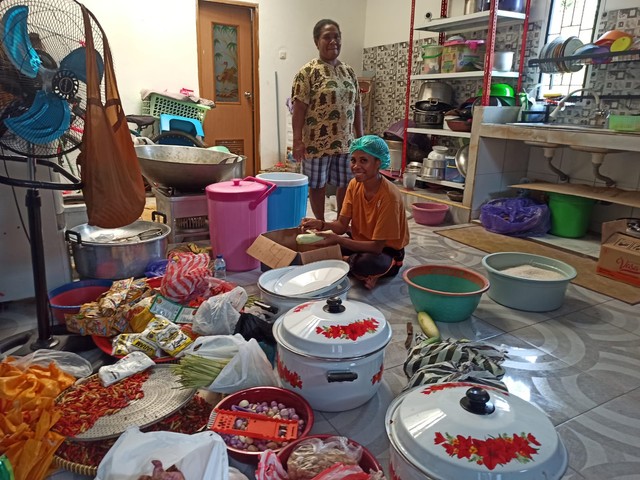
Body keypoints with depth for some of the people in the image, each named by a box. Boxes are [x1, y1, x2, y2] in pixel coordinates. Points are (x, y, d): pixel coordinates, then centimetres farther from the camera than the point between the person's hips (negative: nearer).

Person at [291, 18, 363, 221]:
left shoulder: (349, 71, 10)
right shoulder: (308, 72, -8)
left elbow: (356, 106, 13)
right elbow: (299, 109, -12)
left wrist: (360, 137, 10)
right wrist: (297, 140, -17)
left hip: (345, 141, 6)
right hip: (317, 142, -5)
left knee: (346, 185, 12)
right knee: (317, 185, 7)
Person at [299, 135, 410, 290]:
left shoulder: (389, 196, -27)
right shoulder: (354, 184, -6)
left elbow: (377, 246, -28)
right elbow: (342, 225, -6)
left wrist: (337, 239, -36)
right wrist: (321, 224, -27)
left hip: (387, 251, -6)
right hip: (361, 242, 6)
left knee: (366, 263, -38)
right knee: (320, 246, -13)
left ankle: (345, 261, -7)